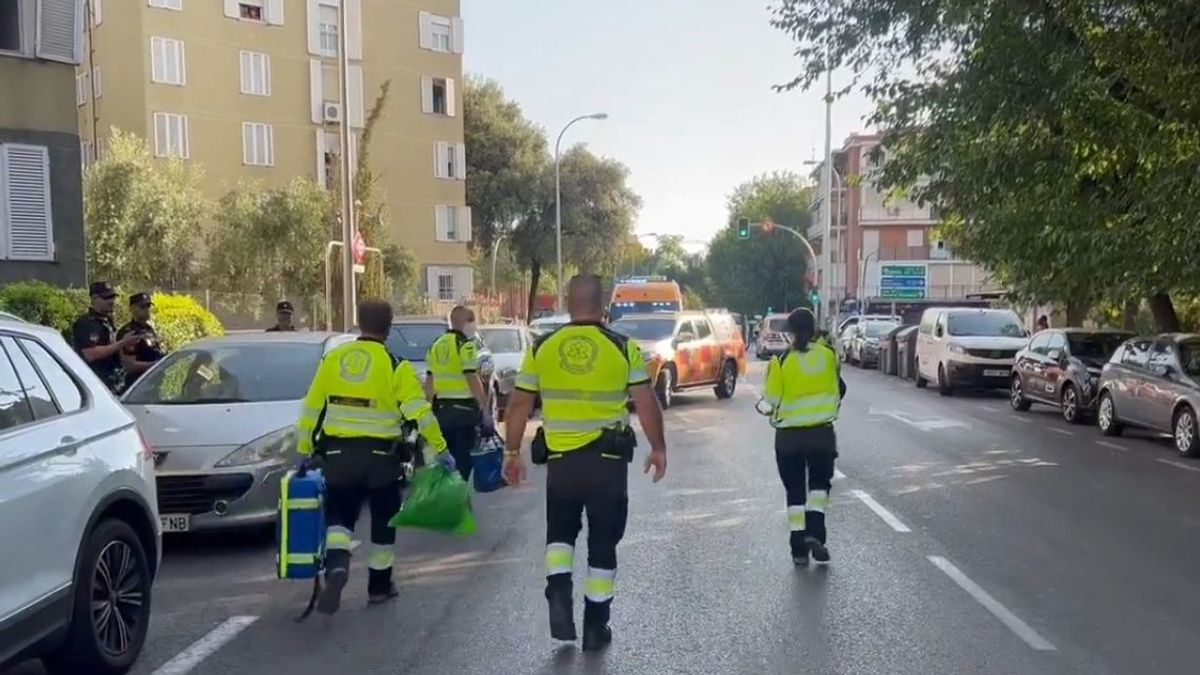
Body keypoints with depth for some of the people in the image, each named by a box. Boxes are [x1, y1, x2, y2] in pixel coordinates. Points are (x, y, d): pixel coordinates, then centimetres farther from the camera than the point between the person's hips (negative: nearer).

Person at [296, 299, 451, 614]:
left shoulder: (333, 358, 2)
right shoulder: (395, 366, -8)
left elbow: (311, 408, 6)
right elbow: (419, 412, -13)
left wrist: (304, 449, 15)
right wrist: (441, 448, -5)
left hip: (338, 453, 2)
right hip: (381, 455, -2)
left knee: (339, 515, 12)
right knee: (383, 520, 16)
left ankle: (336, 565, -16)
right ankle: (379, 585, 25)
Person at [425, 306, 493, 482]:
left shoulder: (436, 345, 12)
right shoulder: (465, 344, -11)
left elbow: (430, 380, 15)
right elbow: (472, 379, -17)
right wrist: (486, 409, -17)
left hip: (442, 407, 7)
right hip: (464, 407, -7)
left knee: (447, 457, 16)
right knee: (464, 457, -2)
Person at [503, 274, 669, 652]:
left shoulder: (542, 347, 0)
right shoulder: (623, 347, -4)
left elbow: (519, 406, 3)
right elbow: (646, 404, -4)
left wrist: (512, 453, 13)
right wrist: (658, 449, 8)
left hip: (561, 458, 1)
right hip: (608, 458, -1)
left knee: (560, 531, 22)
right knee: (603, 543, 11)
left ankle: (559, 591, -1)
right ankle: (595, 627, 17)